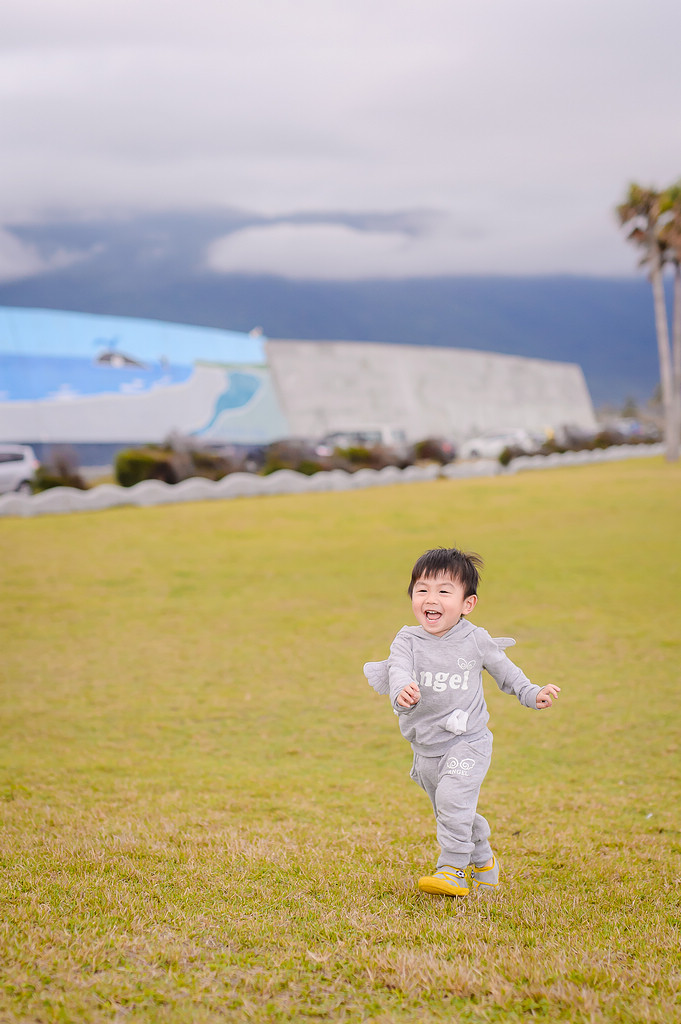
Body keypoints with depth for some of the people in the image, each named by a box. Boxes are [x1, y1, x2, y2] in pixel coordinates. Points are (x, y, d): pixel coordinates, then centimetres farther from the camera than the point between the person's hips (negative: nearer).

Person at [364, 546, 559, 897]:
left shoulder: (475, 640, -6)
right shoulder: (408, 641, -7)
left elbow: (503, 668, 12)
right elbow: (399, 670, -26)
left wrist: (532, 694, 7)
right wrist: (401, 691, -48)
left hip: (467, 741, -3)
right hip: (426, 748, 3)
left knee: (453, 798, -25)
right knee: (451, 809, 18)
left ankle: (454, 869, -14)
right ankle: (483, 861, 41)